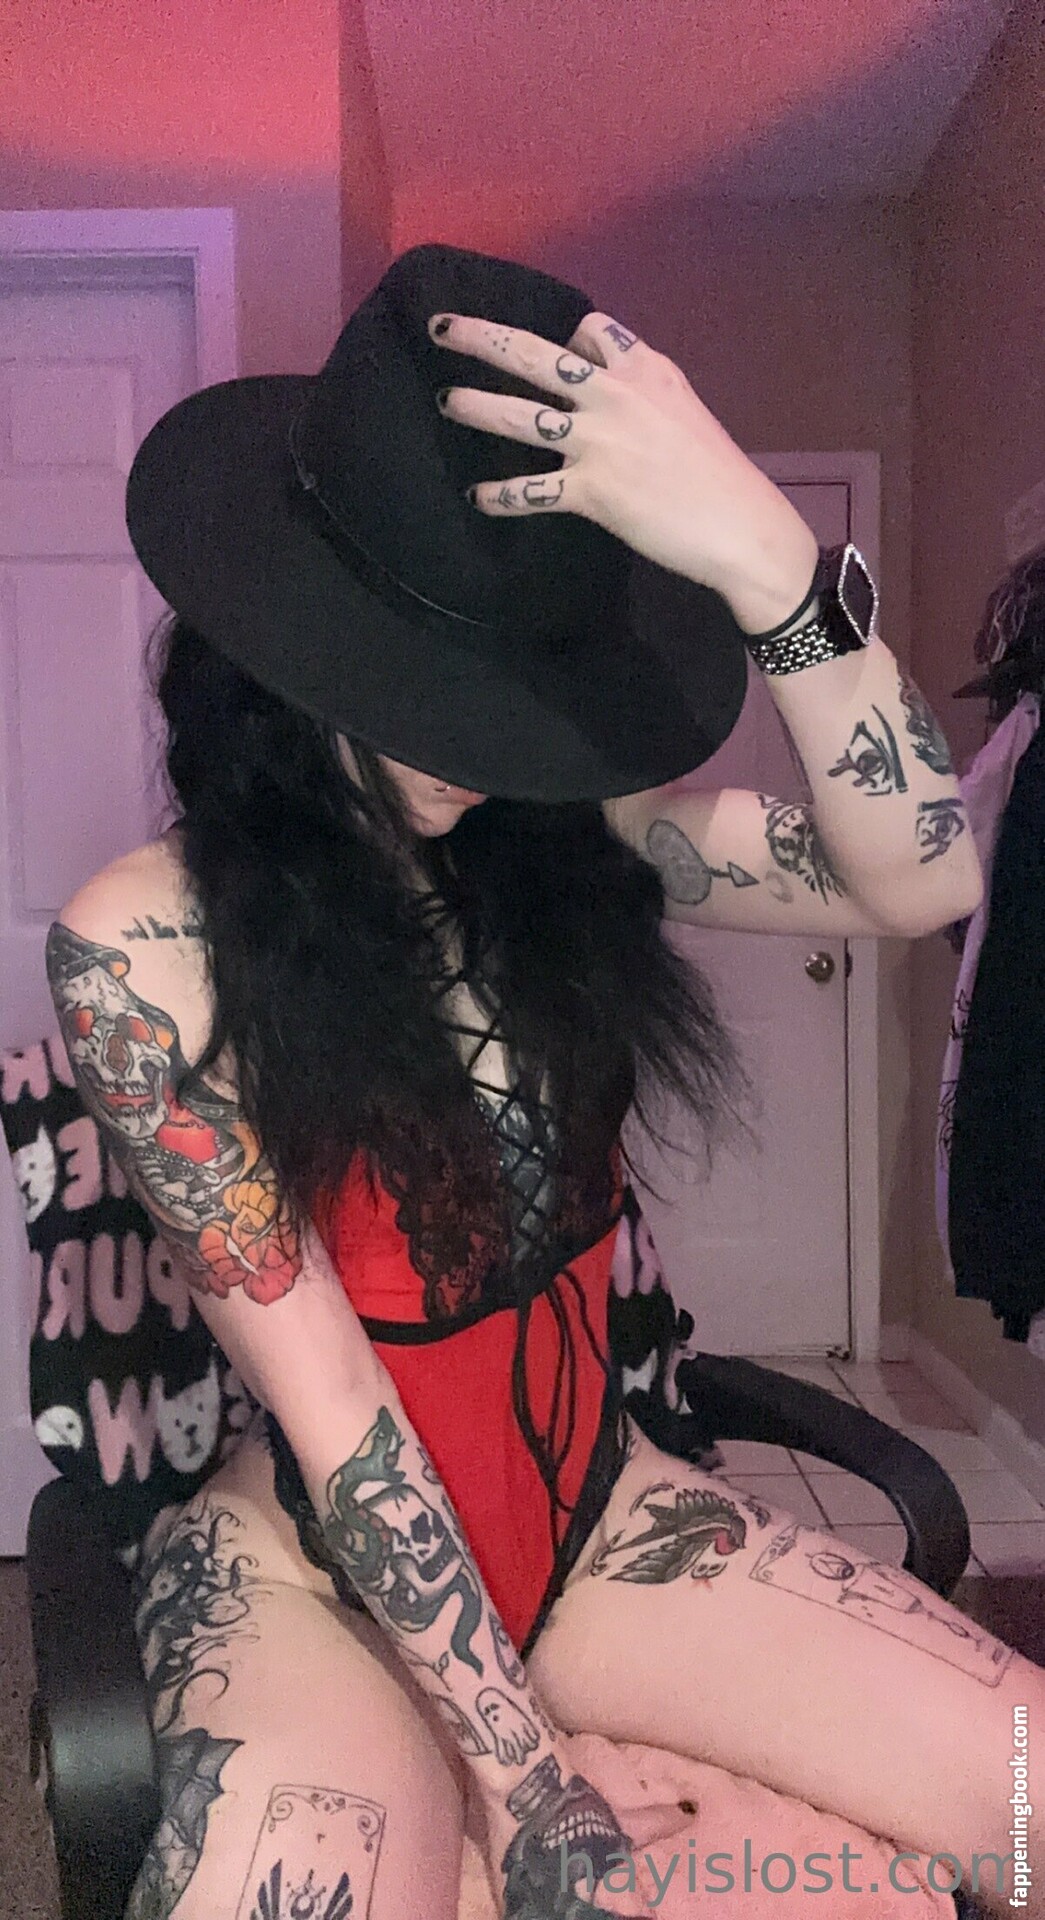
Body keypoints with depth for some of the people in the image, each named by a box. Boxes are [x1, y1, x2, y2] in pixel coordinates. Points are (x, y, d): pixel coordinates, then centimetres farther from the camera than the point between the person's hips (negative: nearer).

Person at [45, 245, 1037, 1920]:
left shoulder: (569, 834, -6)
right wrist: (521, 1774, -15)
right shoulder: (142, 945, -17)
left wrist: (763, 554, -31)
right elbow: (318, 1386, -18)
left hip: (600, 1513, 4)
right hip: (317, 1572, -3)